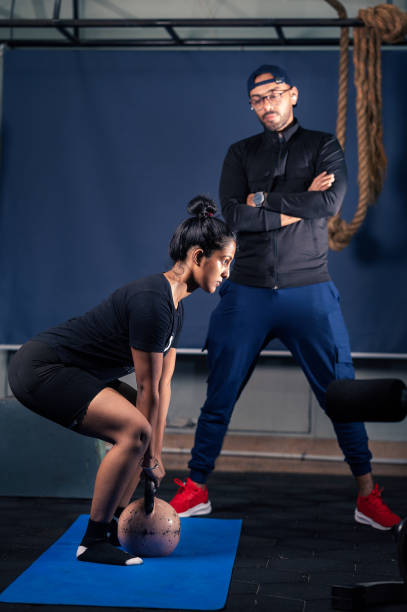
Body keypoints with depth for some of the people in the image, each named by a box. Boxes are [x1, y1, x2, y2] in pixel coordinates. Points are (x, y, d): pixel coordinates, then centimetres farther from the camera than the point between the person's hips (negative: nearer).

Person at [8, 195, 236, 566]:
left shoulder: (175, 305, 7)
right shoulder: (152, 301, -24)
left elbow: (162, 386, 8)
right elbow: (148, 388, -16)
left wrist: (155, 452, 8)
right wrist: (151, 456, -6)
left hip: (64, 370, 11)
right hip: (40, 369, -11)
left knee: (143, 429, 12)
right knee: (135, 430, -21)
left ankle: (116, 527, 21)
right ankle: (93, 543, -9)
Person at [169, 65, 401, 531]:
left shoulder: (323, 147, 7)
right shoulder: (241, 154, 11)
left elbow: (329, 204, -12)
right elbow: (233, 215, -6)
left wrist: (264, 201, -9)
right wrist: (299, 205, -9)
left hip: (309, 291, -1)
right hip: (247, 293, 2)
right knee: (219, 396, 6)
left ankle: (368, 497, 12)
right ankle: (196, 490, 19)